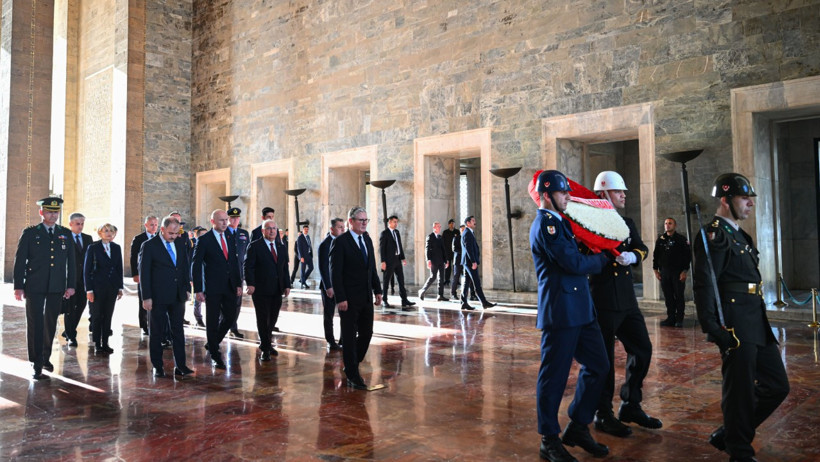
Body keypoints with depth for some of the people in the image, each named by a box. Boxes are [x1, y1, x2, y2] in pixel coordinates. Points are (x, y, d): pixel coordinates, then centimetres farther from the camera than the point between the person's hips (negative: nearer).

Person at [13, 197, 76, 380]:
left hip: (57, 288, 3)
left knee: (51, 324, 12)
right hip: (34, 287, -3)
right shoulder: (30, 233, 1)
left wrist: (71, 285, 3)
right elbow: (20, 260, 0)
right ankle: (37, 365, 4)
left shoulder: (66, 234, 8)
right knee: (35, 325, -1)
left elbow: (71, 261, 9)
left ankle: (45, 357, 28)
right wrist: (18, 286, -6)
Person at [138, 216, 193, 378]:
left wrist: (186, 289, 8)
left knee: (178, 331, 6)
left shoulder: (181, 244, 8)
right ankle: (158, 366, 17)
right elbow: (144, 273, -8)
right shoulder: (149, 246, -6)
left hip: (177, 297, 4)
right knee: (156, 333, 7)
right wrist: (146, 297, -11)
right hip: (157, 297, -4)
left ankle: (180, 366, 10)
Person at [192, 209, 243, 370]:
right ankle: (215, 356, 14)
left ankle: (212, 344, 33)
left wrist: (238, 284, 8)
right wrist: (198, 290, -14)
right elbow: (196, 265, -9)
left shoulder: (230, 241, 12)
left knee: (230, 317, 10)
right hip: (212, 288, -6)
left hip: (229, 287, 6)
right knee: (212, 321, 3)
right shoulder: (204, 240, -7)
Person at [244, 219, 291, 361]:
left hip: (277, 290, 5)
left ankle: (265, 343, 30)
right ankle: (265, 349, 11)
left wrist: (287, 285, 8)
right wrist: (250, 284, -19)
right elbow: (248, 266, -8)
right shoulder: (254, 246, -3)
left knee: (272, 319, 11)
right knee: (263, 320, 1)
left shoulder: (282, 247, 14)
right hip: (261, 290, -5)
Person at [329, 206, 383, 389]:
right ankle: (352, 376, 13)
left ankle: (351, 366, 30)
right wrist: (340, 298, -18)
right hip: (349, 299, -7)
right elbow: (335, 272, -13)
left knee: (366, 333, 11)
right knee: (350, 337, 3)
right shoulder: (340, 242, -10)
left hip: (366, 297, 7)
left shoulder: (367, 240, 12)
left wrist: (377, 290, 9)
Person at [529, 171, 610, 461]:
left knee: (598, 366, 13)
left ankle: (578, 428, 27)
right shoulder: (546, 224, -14)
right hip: (560, 312, -10)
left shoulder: (559, 222, 18)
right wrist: (602, 259, -1)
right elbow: (574, 263, -18)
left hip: (580, 311, 10)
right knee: (554, 375, 1)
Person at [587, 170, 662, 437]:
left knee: (642, 349, 12)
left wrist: (632, 256, -17)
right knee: (604, 359, 2)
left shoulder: (627, 223, 15)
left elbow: (641, 249, 4)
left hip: (627, 301, 7)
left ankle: (631, 407, 27)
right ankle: (603, 415, 15)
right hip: (602, 302, -7)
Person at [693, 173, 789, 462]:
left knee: (777, 386, 15)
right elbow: (704, 284, -19)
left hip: (758, 326, 10)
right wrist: (711, 329, -22)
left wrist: (761, 324, 22)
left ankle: (728, 436, 27)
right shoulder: (713, 234, -12)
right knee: (741, 392, 2)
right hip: (735, 329, -10)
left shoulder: (739, 234, 18)